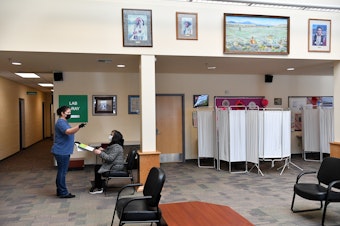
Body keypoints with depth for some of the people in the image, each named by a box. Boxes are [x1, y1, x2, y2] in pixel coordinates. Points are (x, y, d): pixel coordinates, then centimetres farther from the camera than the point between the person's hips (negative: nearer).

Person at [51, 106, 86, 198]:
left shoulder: (64, 122, 17)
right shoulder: (60, 122, -16)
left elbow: (70, 133, 24)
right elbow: (68, 131, -32)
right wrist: (78, 127, -45)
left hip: (64, 151, 10)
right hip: (61, 152, -10)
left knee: (61, 171, 14)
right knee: (62, 172, -4)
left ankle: (60, 191, 22)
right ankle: (63, 193, 2)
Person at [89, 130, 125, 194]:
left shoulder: (116, 147, -20)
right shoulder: (113, 145, 13)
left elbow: (110, 158, -27)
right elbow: (108, 154, 22)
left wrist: (100, 153, -25)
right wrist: (103, 150, 6)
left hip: (115, 166, -10)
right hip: (113, 165, 10)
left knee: (97, 168, -11)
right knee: (96, 167, 4)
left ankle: (99, 188, 3)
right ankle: (97, 186, 9)